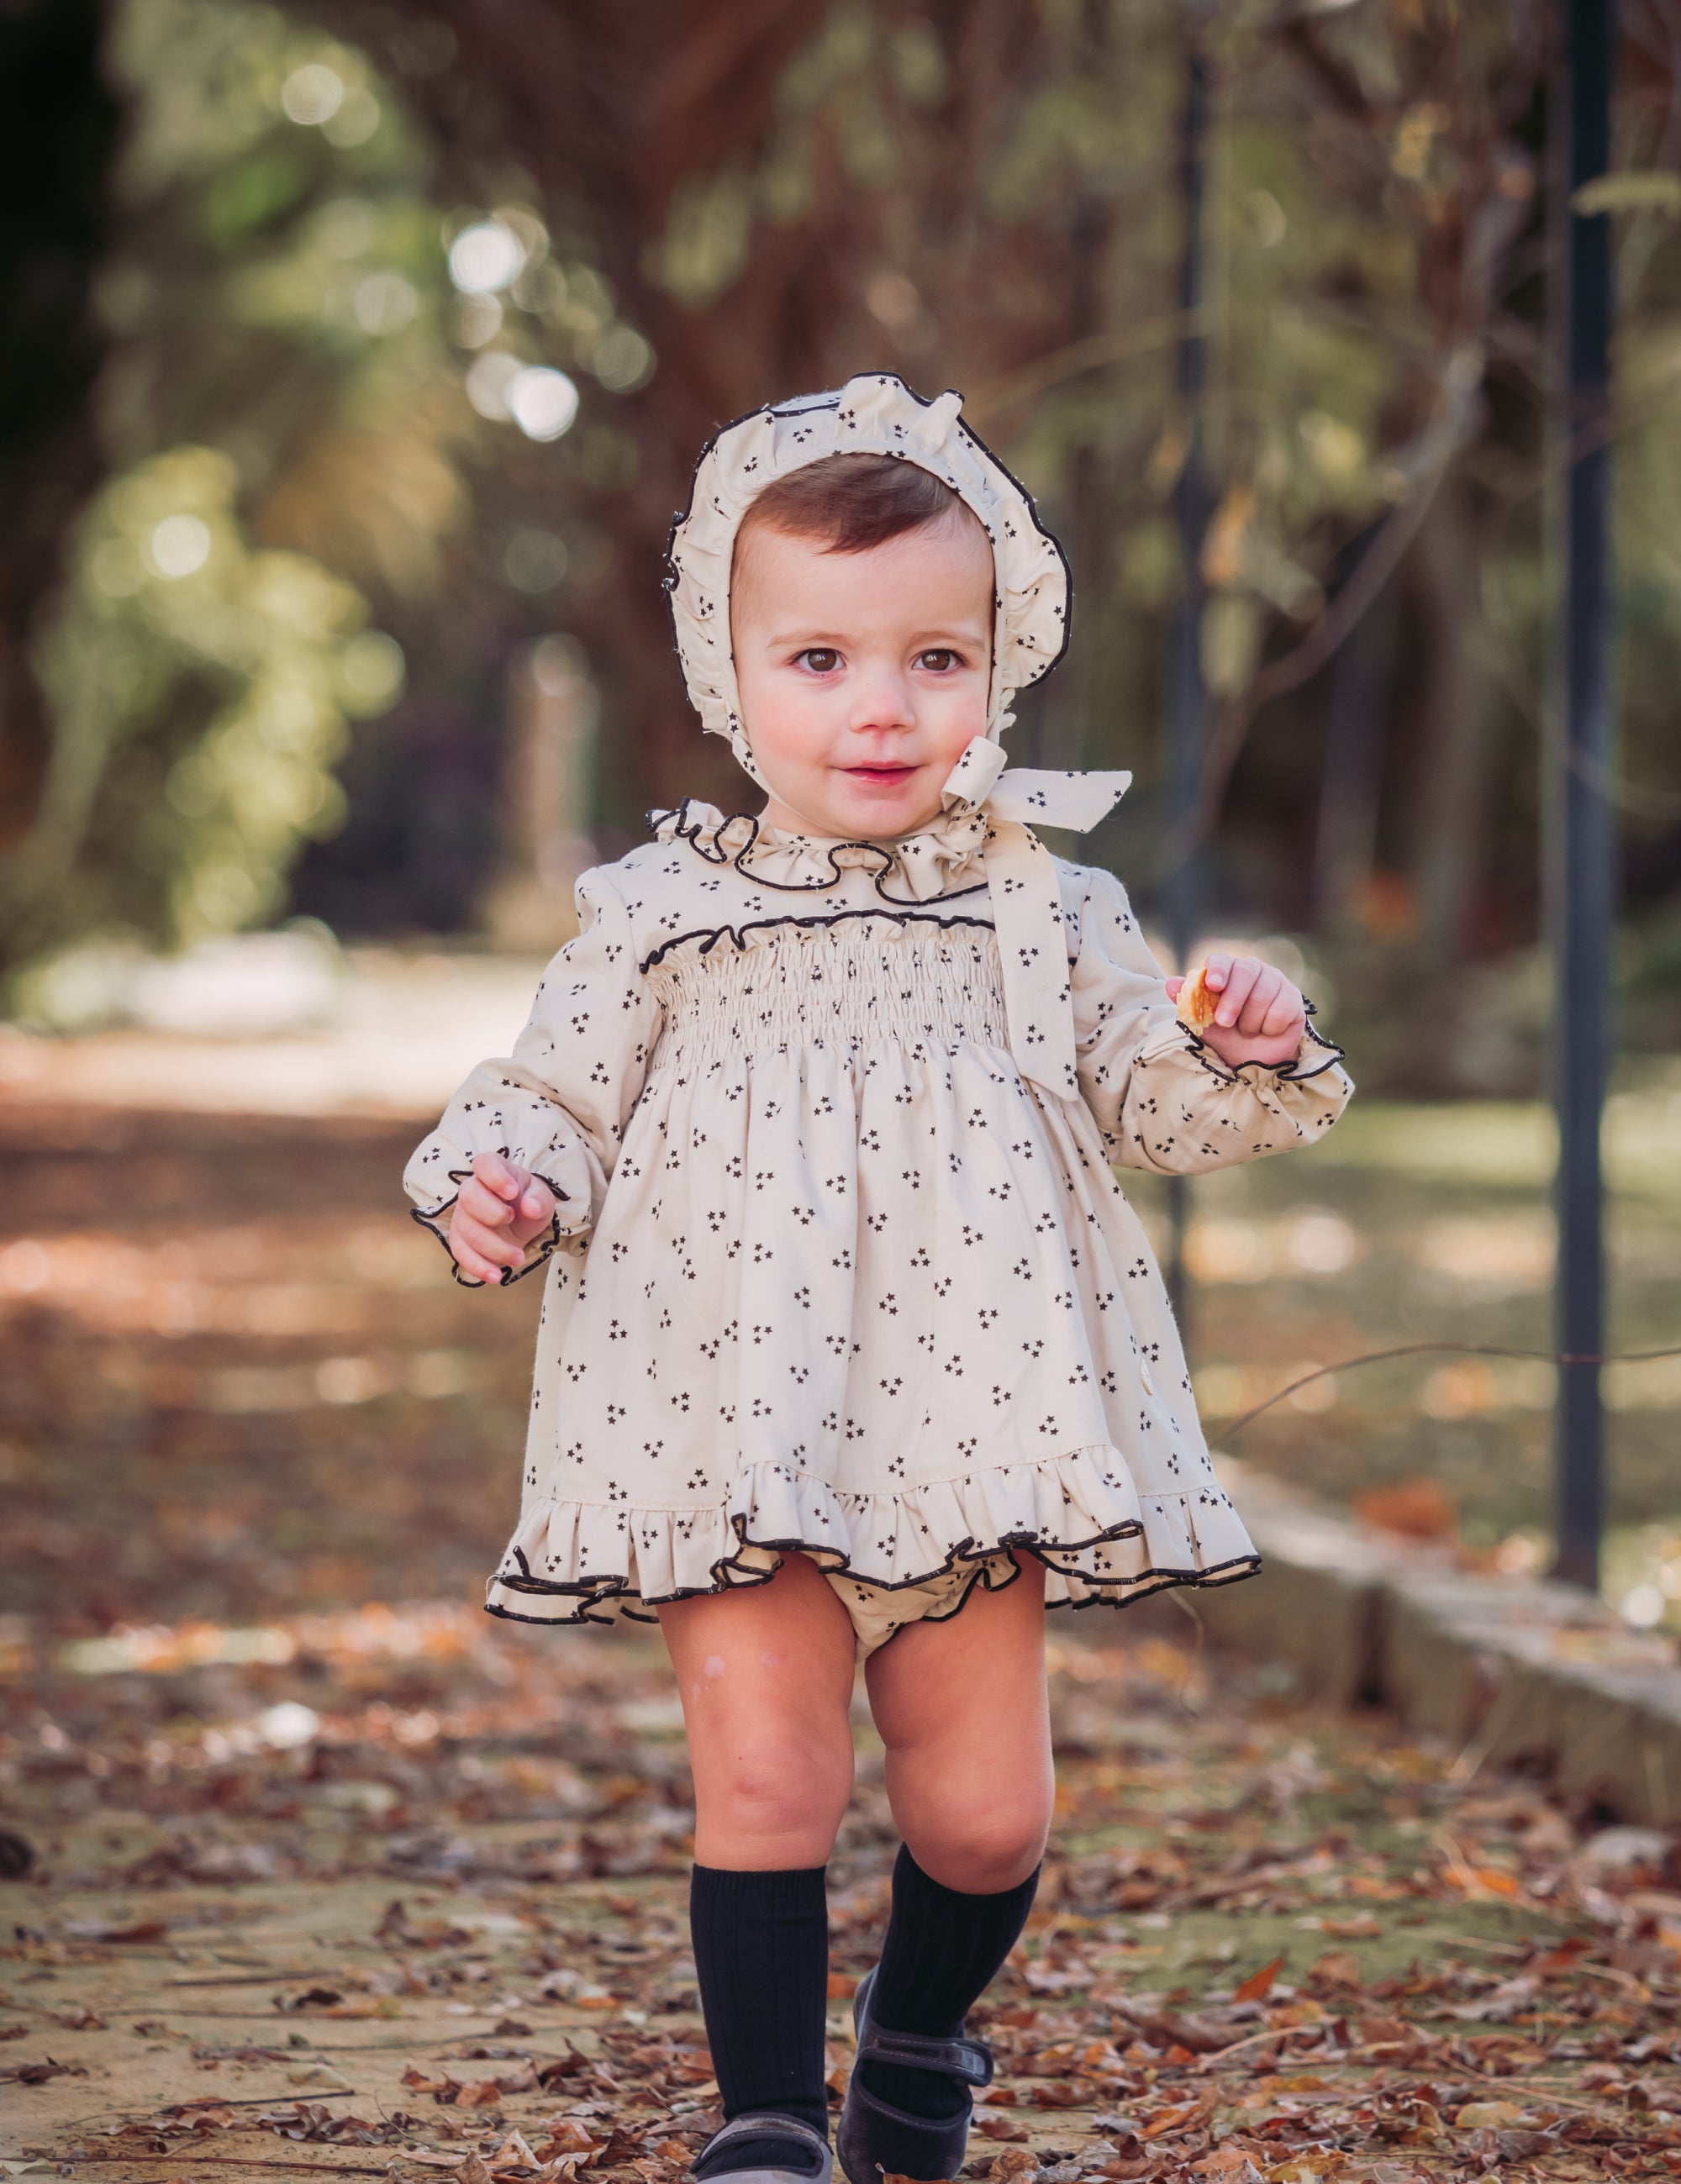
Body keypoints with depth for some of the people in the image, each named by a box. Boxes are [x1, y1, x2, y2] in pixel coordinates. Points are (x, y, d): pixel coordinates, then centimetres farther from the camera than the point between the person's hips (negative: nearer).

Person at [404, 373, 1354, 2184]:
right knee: (765, 1777, -9)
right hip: (738, 1425, -1)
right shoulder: (661, 916, 3)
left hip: (971, 1424, 1)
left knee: (984, 1807, 6)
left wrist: (1246, 1062, -10)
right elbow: (558, 1093, 9)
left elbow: (1147, 1097, 10)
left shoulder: (1042, 911, 6)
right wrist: (495, 1182, -12)